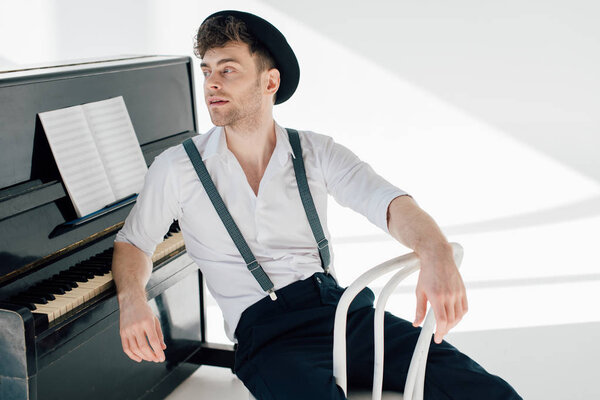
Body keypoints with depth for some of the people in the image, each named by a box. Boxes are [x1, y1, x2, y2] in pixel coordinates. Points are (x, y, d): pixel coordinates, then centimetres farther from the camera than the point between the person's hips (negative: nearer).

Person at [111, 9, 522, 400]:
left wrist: (438, 257, -28)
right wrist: (132, 299, -9)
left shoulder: (317, 152, 7)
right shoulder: (177, 168, 6)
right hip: (268, 333, -1)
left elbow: (392, 205, -6)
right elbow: (133, 243, 15)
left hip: (346, 309, 2)